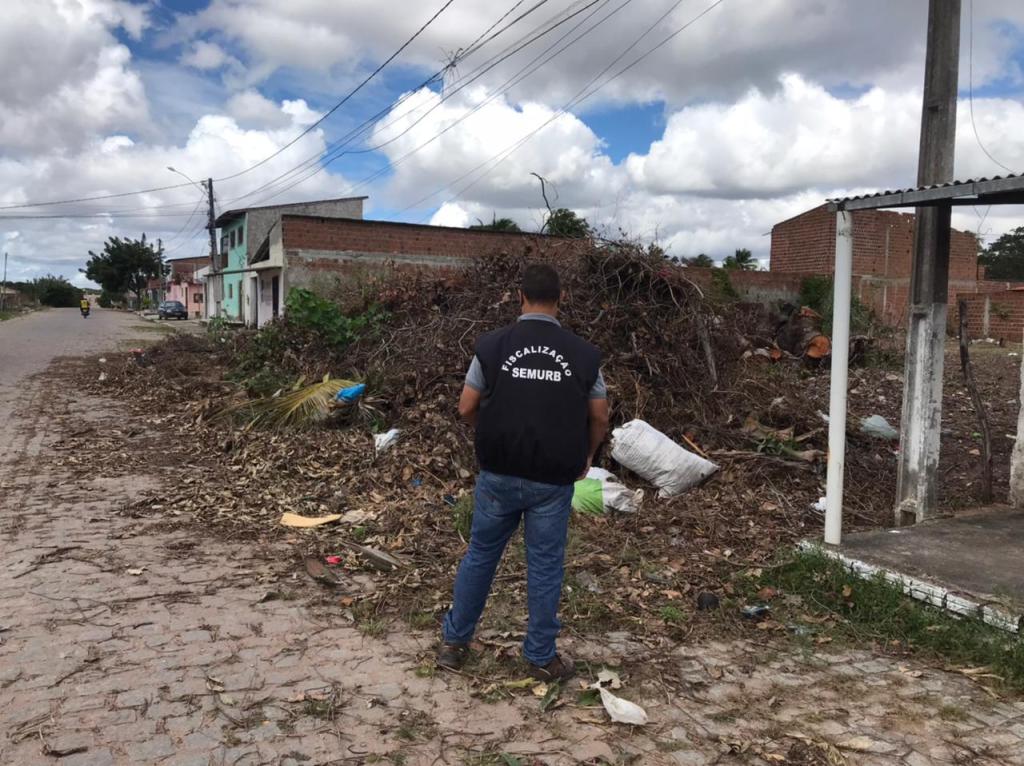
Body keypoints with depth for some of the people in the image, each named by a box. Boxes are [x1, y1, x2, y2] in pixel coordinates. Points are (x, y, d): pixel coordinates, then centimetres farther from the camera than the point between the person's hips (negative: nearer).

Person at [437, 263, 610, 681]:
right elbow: (600, 417, 3)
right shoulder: (583, 354, -4)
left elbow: (466, 409, -2)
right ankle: (541, 657, 21)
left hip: (498, 475, 1)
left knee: (480, 554, 16)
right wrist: (585, 457, 21)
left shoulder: (492, 345, -5)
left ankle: (454, 641, 28)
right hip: (553, 481, -1)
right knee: (545, 566, 10)